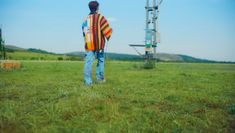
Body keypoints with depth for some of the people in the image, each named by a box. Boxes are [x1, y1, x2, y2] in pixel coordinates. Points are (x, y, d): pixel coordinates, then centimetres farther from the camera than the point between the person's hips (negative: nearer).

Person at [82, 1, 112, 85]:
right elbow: (106, 29, -7)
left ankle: (88, 81, -5)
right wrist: (108, 36, 12)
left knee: (88, 62, -2)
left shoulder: (85, 19, 10)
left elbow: (84, 32, 13)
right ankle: (100, 78, 19)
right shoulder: (100, 17, -3)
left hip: (88, 44, 3)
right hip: (99, 44, -3)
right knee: (100, 61, 13)